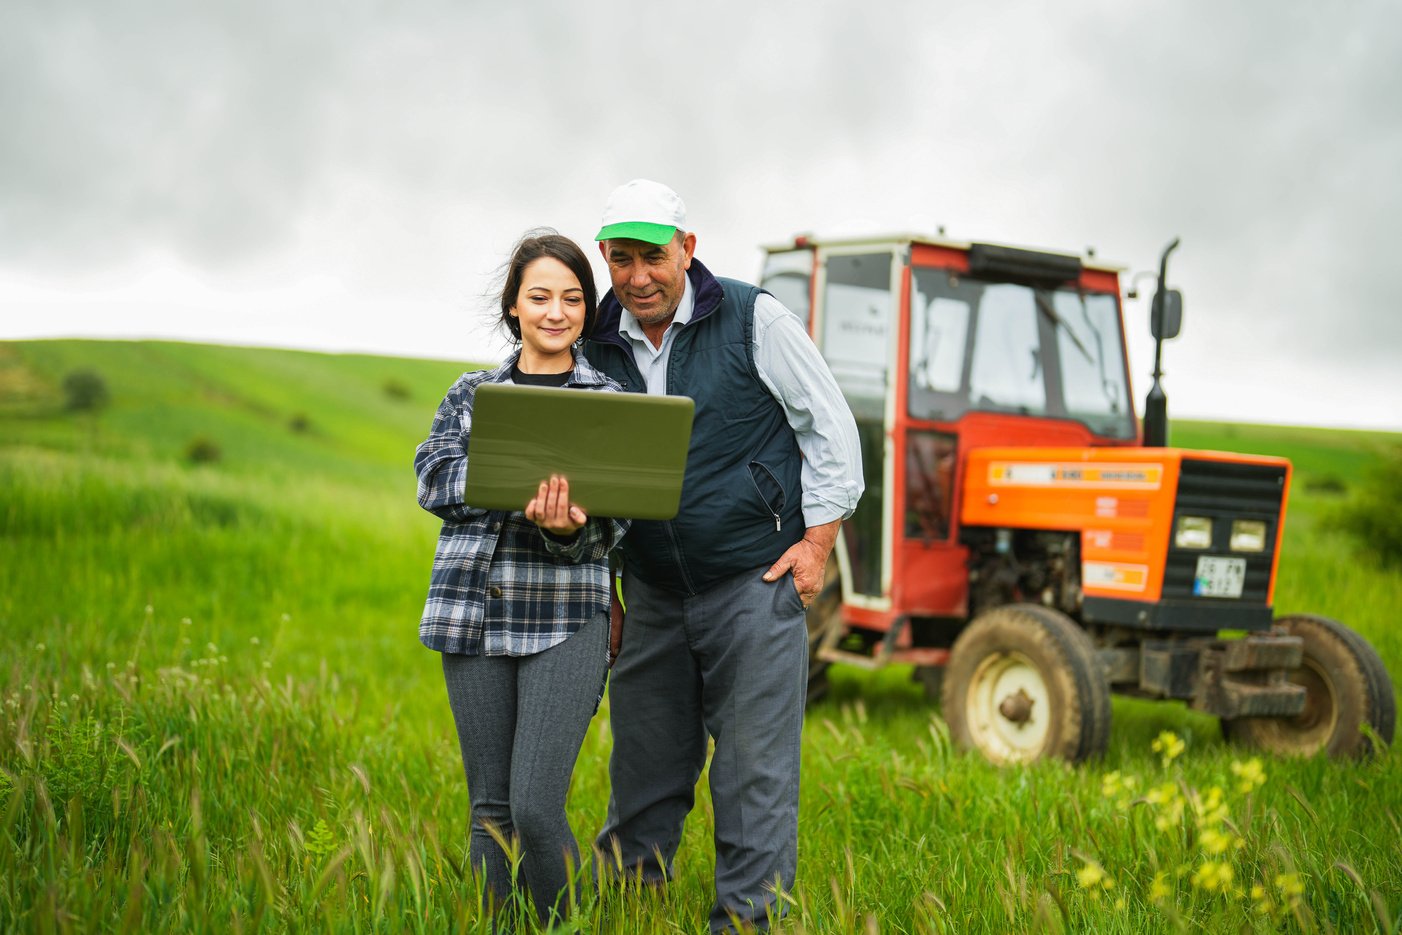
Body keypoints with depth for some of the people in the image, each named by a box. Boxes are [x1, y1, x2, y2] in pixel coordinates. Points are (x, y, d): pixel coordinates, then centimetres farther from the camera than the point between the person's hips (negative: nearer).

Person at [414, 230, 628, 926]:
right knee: (490, 808, 7)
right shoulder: (472, 394, 13)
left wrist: (568, 528, -25)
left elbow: (611, 523, -2)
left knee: (536, 809, -11)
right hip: (473, 614, 3)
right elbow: (433, 482, -1)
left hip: (565, 619, -2)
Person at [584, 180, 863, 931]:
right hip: (651, 594, 4)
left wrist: (817, 540, -5)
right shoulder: (599, 347, 5)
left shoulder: (753, 319, -7)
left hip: (754, 584, -4)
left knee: (754, 775, -2)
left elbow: (830, 427, -2)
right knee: (642, 770, 12)